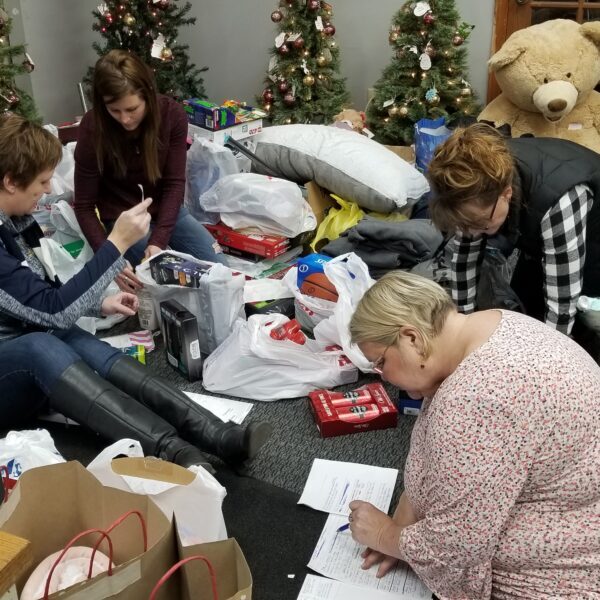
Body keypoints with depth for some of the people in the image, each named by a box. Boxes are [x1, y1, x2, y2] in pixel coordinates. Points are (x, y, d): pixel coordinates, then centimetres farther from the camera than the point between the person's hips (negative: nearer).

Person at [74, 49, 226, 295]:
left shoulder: (172, 114, -16)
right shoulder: (93, 128, -22)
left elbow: (174, 183, -13)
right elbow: (84, 206, -16)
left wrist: (159, 240, -25)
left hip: (168, 210, 3)